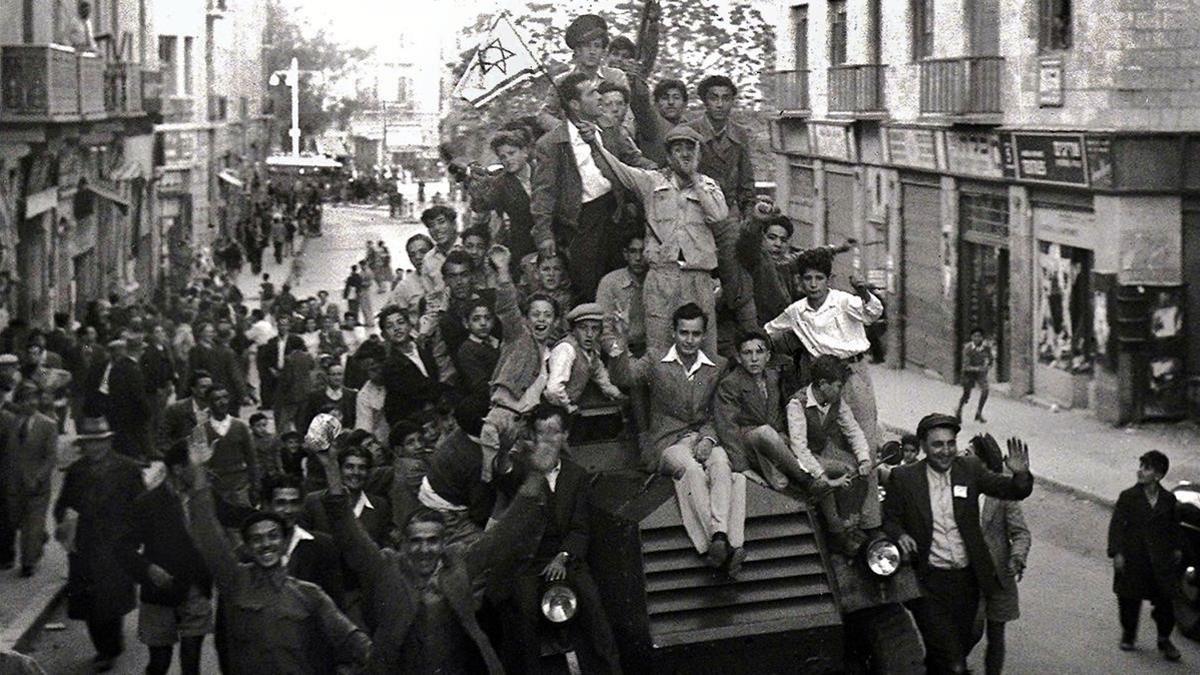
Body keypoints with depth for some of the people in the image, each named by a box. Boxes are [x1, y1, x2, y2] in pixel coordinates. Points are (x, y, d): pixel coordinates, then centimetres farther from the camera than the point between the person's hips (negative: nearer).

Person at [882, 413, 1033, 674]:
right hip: (928, 581, -3)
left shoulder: (970, 469, 1)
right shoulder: (904, 477, -4)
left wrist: (1020, 474, -25)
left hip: (966, 579, 3)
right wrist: (900, 535, -18)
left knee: (960, 649, 17)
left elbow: (1013, 491, -3)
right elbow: (889, 518, 4)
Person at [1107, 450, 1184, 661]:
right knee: (1130, 599, 8)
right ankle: (1128, 635, 28)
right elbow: (1116, 525, -7)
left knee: (1165, 600, 3)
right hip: (1133, 557, -1)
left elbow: (1174, 526, 15)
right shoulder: (1128, 497, -6)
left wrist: (1177, 548, 12)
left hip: (1160, 559, 1)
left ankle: (1164, 640, 18)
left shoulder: (1168, 499, 1)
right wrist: (1117, 552, -13)